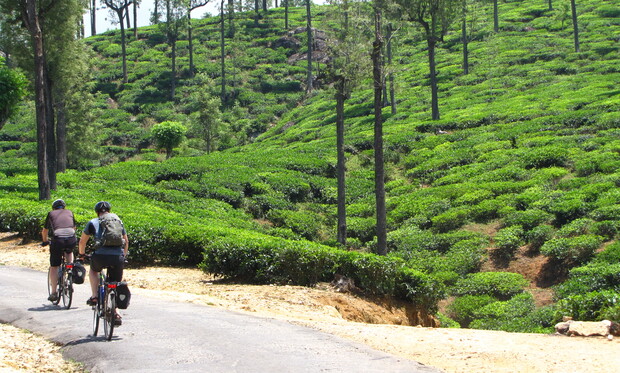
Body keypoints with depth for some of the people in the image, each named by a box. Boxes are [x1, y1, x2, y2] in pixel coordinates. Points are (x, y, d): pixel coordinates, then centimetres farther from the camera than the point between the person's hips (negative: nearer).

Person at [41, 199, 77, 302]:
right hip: (71, 238, 2)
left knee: (54, 267, 10)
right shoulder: (69, 212, 26)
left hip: (57, 239, -2)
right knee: (69, 252, 36)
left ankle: (54, 293, 7)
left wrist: (45, 241, 51)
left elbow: (44, 231, 32)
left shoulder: (51, 214, 22)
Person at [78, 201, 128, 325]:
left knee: (93, 270, 31)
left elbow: (82, 241, 22)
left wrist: (81, 254, 39)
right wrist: (123, 256, 43)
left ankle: (94, 296, 17)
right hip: (118, 257, 2)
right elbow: (126, 241, 29)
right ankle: (116, 313, 8)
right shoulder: (118, 222, 21)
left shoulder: (93, 222, 14)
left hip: (101, 256, -2)